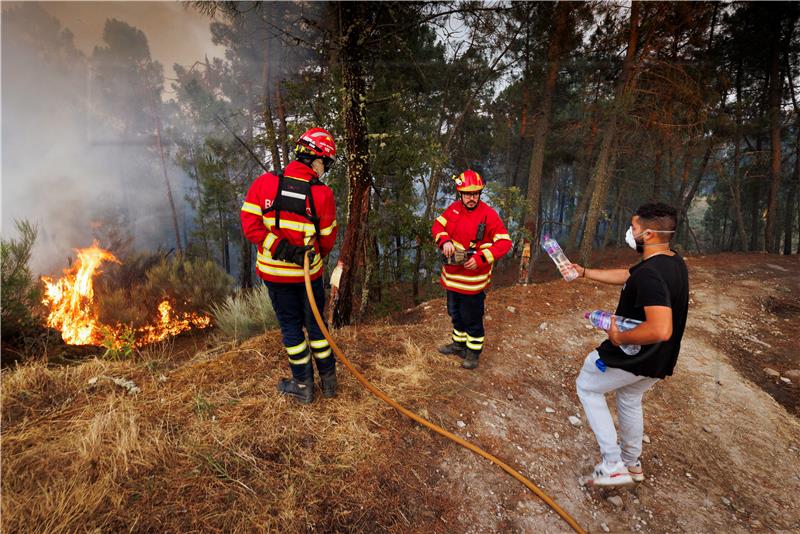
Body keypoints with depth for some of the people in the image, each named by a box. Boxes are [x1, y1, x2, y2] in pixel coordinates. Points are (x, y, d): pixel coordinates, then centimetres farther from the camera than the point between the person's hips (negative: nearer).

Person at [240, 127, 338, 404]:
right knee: (315, 323, 17)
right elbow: (327, 239, -4)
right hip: (309, 271, 0)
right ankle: (328, 381, 30)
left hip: (273, 270, 1)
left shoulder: (264, 183, -8)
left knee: (290, 325, 14)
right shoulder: (323, 194, -13)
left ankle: (303, 386, 25)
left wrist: (280, 248, -14)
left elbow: (251, 225, -13)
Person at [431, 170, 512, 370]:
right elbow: (438, 225, 5)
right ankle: (459, 344, 45)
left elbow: (505, 242, -18)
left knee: (472, 317, 8)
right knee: (455, 313, 23)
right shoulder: (454, 208, -1)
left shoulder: (488, 214, -17)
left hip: (473, 279, -6)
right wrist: (445, 241, -17)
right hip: (452, 275, 6)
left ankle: (473, 352, 28)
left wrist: (481, 258, -28)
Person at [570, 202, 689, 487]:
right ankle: (632, 462, 50)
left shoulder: (650, 274, -32)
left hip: (633, 357, -9)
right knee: (629, 399, 31)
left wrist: (619, 338, -26)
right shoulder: (673, 261, 0)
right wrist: (584, 272, 15)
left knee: (586, 386, 14)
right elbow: (625, 275, 14)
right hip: (658, 361, 9)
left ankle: (613, 465, 13)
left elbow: (660, 330, -41)